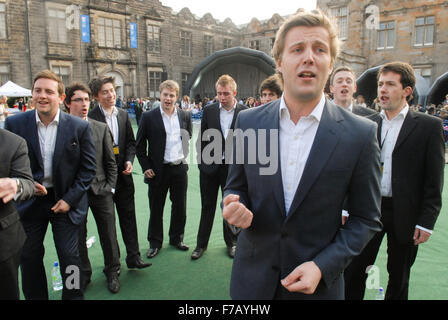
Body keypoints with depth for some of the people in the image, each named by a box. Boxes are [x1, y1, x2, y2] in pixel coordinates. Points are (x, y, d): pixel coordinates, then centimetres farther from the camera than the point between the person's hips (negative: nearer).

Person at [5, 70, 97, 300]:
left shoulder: (80, 127, -9)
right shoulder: (15, 123, -5)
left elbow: (88, 167, -6)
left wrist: (69, 199, -10)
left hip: (66, 201, -2)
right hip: (30, 201, 2)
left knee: (69, 256, 6)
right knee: (29, 257, 15)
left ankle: (73, 295, 28)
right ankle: (35, 296, 38)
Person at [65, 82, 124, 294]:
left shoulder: (101, 128, 4)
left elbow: (110, 162, 7)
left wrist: (110, 187, 1)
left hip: (100, 190, 2)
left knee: (108, 235, 10)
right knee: (77, 237, 12)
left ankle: (112, 272, 31)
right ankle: (83, 274, 34)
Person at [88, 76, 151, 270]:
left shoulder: (123, 115, 7)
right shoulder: (91, 118, -12)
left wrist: (129, 160, -4)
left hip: (123, 174, 5)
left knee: (128, 216, 9)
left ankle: (133, 257, 19)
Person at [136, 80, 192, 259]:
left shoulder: (185, 116, 4)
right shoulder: (149, 117, -4)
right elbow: (140, 145, -1)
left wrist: (184, 154, 6)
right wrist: (145, 167, -7)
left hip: (180, 169, 3)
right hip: (158, 170, -3)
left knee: (180, 207, 14)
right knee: (156, 209, 9)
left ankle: (176, 238, 33)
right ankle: (155, 243, 26)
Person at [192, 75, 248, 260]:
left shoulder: (245, 112, -3)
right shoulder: (209, 111, 1)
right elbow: (202, 139, 5)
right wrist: (202, 161, 0)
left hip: (232, 167, -1)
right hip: (210, 166, 1)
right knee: (207, 206, 12)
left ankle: (231, 242, 32)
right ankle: (201, 244, 27)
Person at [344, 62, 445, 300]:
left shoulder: (428, 126, -3)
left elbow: (434, 179, -5)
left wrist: (426, 221, -8)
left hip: (405, 214, -2)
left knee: (399, 276, 16)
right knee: (353, 271, 7)